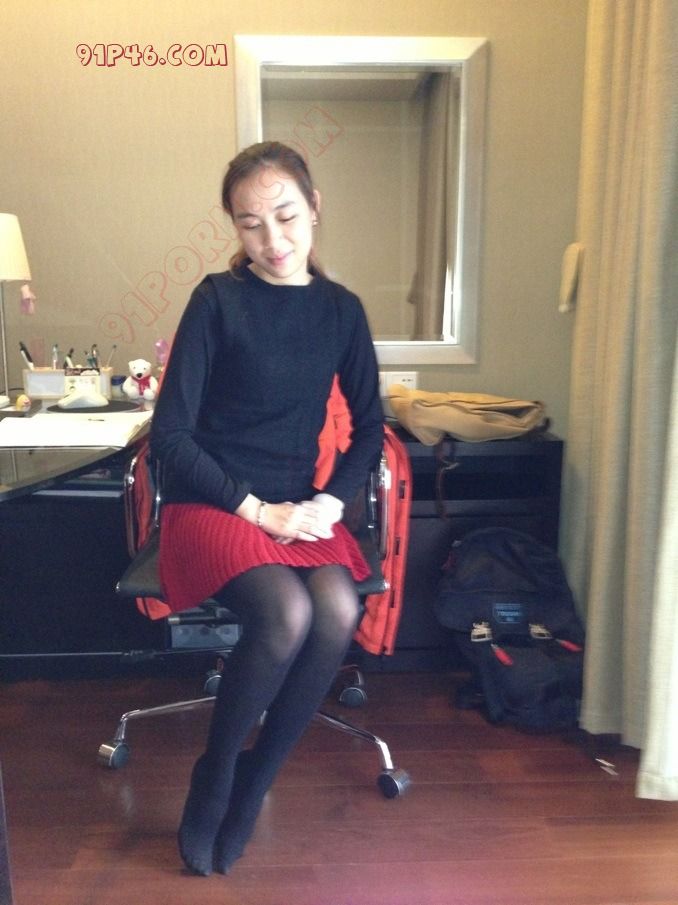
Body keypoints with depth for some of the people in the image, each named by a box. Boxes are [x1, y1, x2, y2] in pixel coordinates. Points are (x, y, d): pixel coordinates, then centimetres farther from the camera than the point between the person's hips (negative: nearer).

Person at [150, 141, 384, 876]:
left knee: (338, 611, -26)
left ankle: (256, 778, -1)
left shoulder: (341, 309, 6)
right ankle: (213, 774, -2)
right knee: (287, 612, -30)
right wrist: (256, 509, -15)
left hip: (298, 507, 4)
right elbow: (170, 434, -9)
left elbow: (368, 428, 9)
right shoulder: (218, 299, -6)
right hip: (209, 504, -3)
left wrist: (327, 503, -8)